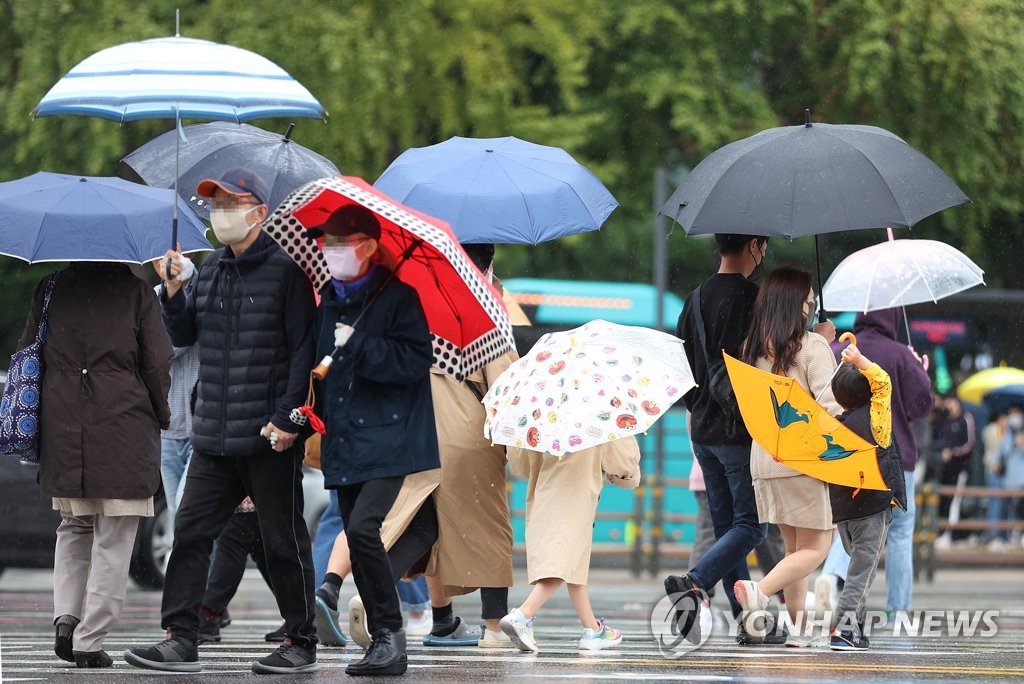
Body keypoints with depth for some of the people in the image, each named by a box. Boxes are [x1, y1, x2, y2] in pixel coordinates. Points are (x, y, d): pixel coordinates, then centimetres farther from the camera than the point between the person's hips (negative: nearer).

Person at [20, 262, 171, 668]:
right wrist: (161, 418, 11)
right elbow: (158, 364, -4)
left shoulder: (50, 289, 5)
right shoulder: (135, 291, -3)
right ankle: (90, 641, 0)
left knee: (73, 527, 21)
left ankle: (66, 616, 3)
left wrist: (33, 423, 20)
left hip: (61, 430, 3)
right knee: (113, 540, 4)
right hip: (124, 430, -3)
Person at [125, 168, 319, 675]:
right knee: (191, 532, 2)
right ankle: (180, 640, 5)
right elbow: (183, 337, 16)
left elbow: (302, 350, -9)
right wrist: (174, 291, -1)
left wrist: (287, 417, -15)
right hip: (212, 437, 7)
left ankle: (301, 643, 10)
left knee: (282, 539, 2)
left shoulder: (284, 270, -7)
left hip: (269, 438, -6)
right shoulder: (210, 269, 14)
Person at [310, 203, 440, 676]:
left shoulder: (398, 297, -6)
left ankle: (389, 633, -13)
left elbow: (416, 361, -16)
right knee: (356, 537, 6)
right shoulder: (330, 300, 15)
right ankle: (385, 646, 13)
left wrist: (358, 346, -18)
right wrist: (315, 409, 12)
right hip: (344, 443, 8)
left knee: (363, 527, -22)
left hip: (388, 440, -8)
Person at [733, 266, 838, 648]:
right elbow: (830, 404, -16)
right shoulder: (812, 347, -10)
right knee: (815, 547, 0)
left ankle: (796, 627, 11)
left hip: (764, 458, 6)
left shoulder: (753, 349, 7)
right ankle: (760, 591, -21)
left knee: (794, 546, 15)